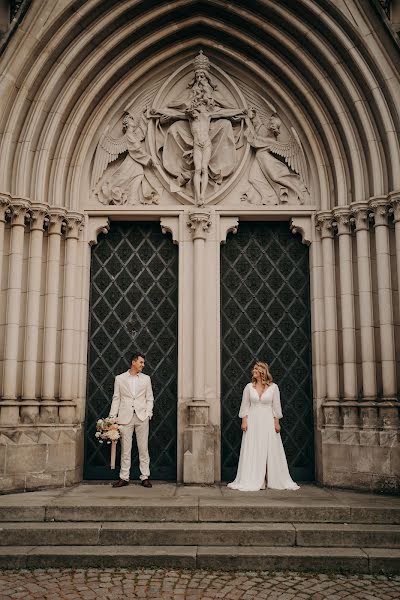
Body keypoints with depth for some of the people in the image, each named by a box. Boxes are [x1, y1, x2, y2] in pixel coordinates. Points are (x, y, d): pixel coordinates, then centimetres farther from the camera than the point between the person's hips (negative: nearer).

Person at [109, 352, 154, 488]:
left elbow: (150, 398, 10)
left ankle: (145, 477, 9)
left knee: (143, 448, 2)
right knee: (125, 449, 3)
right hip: (125, 417, -1)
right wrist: (112, 417, -1)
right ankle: (124, 478, 11)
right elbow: (116, 399, 5)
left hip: (142, 417, 1)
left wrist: (148, 414, -3)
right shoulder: (120, 378, 6)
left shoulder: (146, 379, 10)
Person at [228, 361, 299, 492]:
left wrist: (276, 422, -1)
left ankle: (275, 481, 12)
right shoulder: (249, 387, 4)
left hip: (268, 422, -1)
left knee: (270, 451, 2)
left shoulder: (273, 387, 1)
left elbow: (276, 406, 3)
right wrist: (244, 421, -3)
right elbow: (245, 406, 4)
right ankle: (253, 481, 6)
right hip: (252, 421, 1)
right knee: (253, 451, 0)